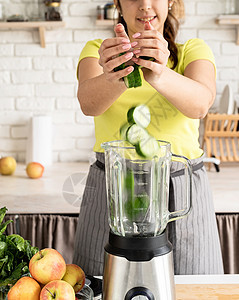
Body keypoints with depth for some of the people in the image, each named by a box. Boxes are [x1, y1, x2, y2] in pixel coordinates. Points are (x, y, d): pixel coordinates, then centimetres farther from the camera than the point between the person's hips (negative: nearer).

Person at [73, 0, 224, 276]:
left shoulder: (193, 51, 3)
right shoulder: (97, 50, 4)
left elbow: (200, 103, -20)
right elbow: (88, 102, -20)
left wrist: (160, 76, -41)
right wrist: (113, 79, -43)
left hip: (183, 192, 1)